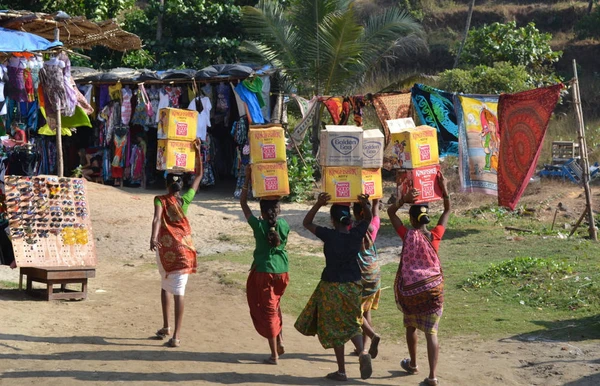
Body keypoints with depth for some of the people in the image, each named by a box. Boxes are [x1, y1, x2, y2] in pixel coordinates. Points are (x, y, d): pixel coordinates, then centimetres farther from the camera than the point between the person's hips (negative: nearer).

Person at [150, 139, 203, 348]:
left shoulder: (160, 200, -2)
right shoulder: (185, 200, 3)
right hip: (183, 248, 0)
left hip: (164, 247, 0)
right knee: (179, 291, -6)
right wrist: (197, 151, 17)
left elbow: (157, 218, -22)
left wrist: (153, 238, -36)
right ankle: (176, 336, -13)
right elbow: (198, 176, 15)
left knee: (165, 286, 23)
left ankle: (166, 327, 28)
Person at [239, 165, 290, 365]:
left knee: (267, 310, 4)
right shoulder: (284, 225, -4)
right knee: (274, 305, 26)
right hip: (282, 272, 4)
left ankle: (274, 355, 4)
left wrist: (247, 177, -2)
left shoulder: (258, 225, -11)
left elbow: (243, 202, -3)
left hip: (263, 273, -3)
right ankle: (280, 340, 16)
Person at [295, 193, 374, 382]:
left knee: (335, 328, 8)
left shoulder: (329, 235, -16)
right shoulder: (357, 234, -7)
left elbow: (306, 223, -5)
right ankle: (362, 353, -9)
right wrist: (365, 203, -8)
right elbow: (368, 218, 12)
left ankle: (341, 371, 13)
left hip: (332, 286, -4)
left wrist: (318, 204, -18)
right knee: (352, 324, 19)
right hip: (353, 286, 4)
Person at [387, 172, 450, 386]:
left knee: (411, 327, 24)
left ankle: (413, 364, 40)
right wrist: (444, 190, 2)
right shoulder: (434, 236, -4)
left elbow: (390, 212, 1)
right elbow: (447, 212, 9)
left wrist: (404, 199, -14)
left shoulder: (407, 235, -8)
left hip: (410, 290, 0)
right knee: (431, 332, -3)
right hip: (433, 289, 0)